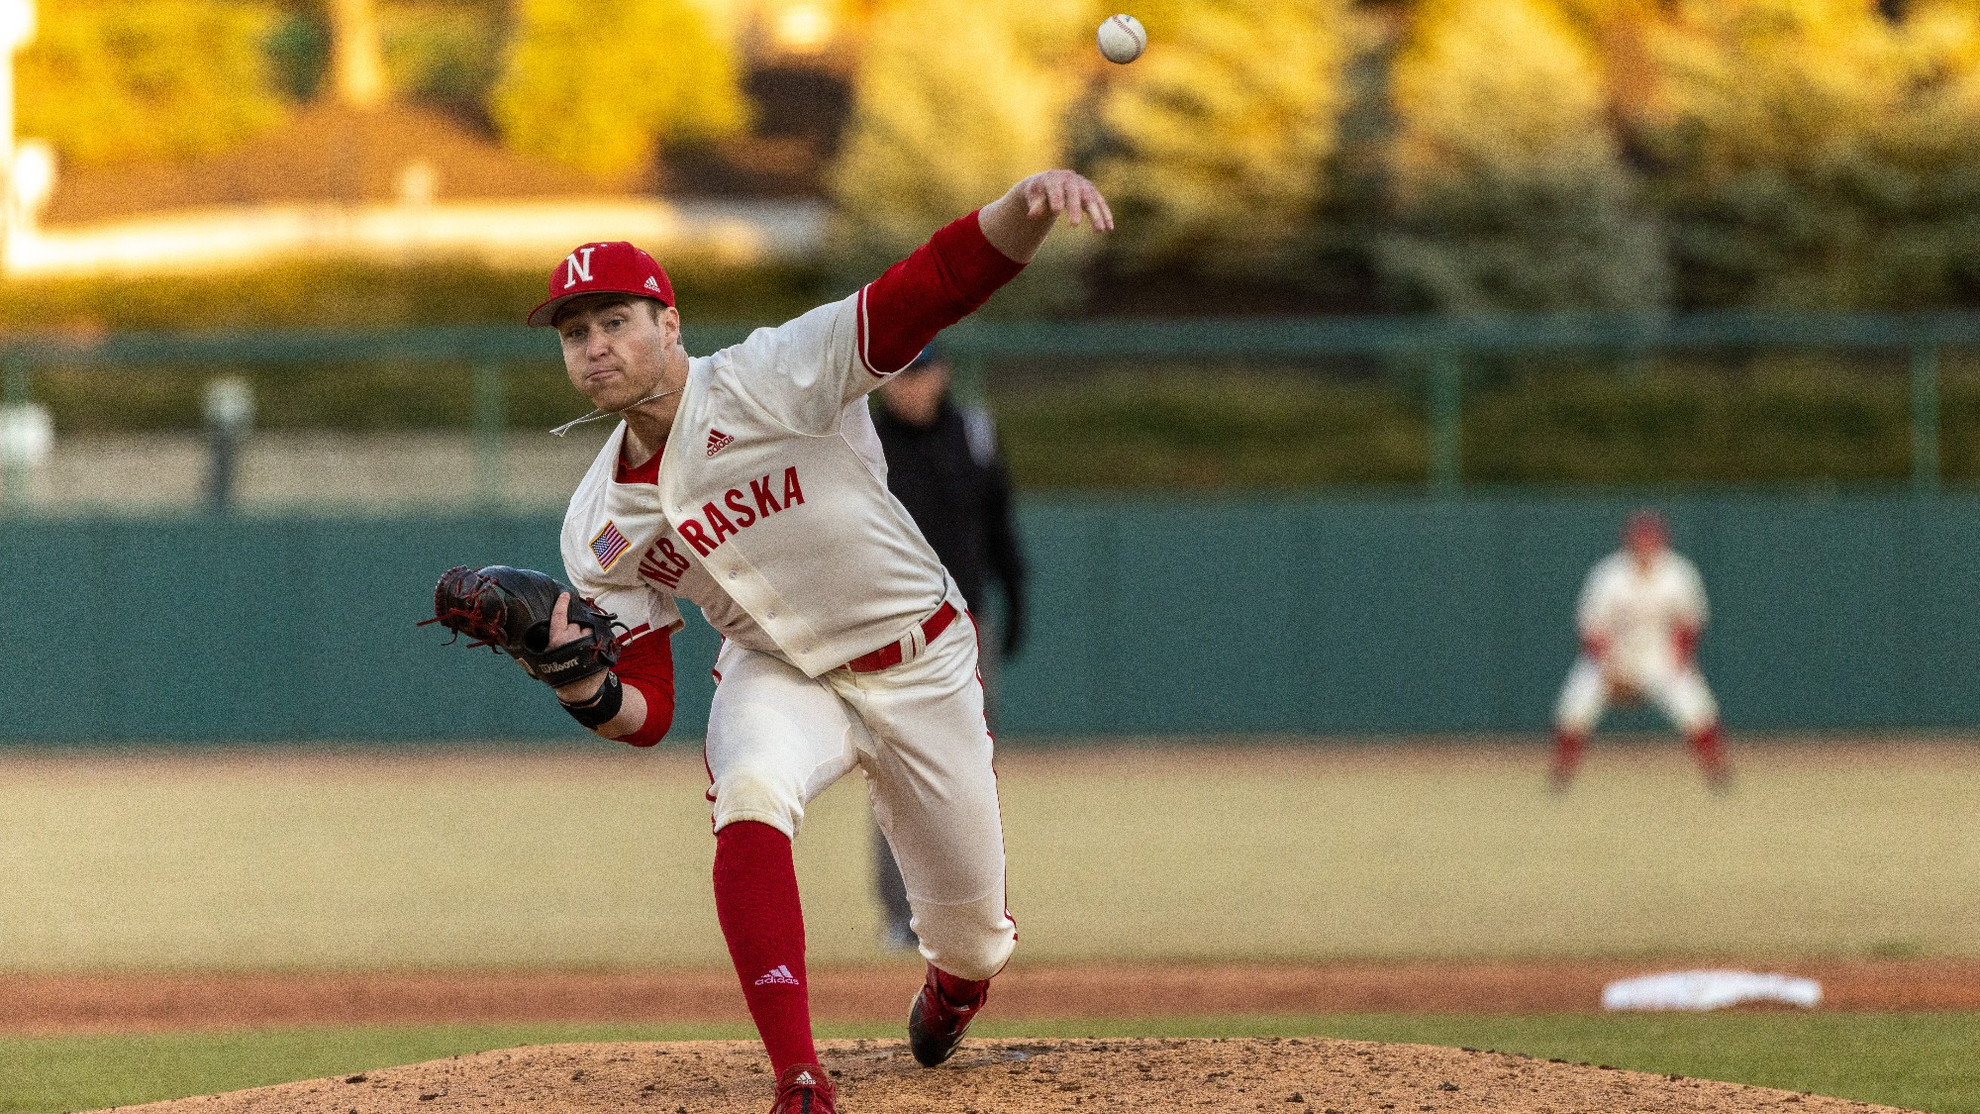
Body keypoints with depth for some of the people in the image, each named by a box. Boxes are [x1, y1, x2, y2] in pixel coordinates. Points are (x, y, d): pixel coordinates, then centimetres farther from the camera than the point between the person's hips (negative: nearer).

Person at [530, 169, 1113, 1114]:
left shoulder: (774, 381, -24)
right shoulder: (600, 527, -9)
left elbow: (939, 284, -36)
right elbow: (645, 713, -5)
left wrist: (1031, 204, -56)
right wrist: (578, 684, -29)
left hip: (921, 670, -2)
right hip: (779, 676, 2)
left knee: (970, 926, 8)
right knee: (749, 791, -33)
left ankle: (953, 982, 50)